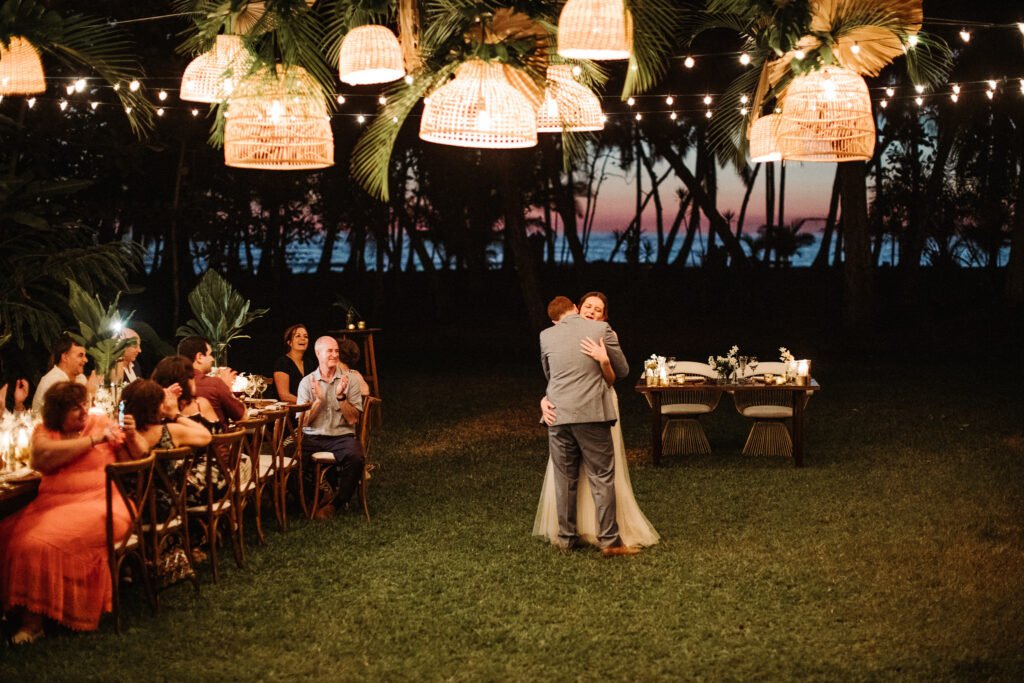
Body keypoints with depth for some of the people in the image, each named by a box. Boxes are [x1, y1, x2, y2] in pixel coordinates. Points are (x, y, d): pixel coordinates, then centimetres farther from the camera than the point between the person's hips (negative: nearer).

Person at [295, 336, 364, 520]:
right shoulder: (307, 382, 7)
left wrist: (341, 396, -15)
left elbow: (353, 419, -2)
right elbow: (303, 422, 1)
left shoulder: (350, 379, 5)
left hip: (342, 435, -1)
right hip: (313, 437, 1)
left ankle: (335, 503, -11)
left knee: (355, 457, -34)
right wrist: (318, 399, -12)